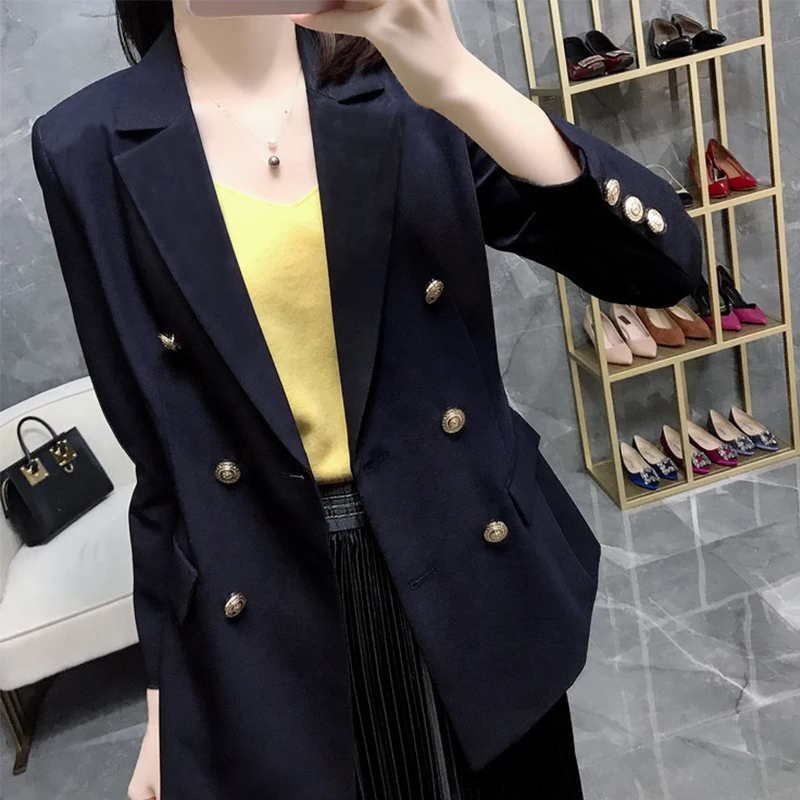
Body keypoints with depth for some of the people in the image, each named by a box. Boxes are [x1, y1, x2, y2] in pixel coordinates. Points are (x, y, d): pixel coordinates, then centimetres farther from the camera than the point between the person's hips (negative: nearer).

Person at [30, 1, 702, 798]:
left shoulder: (406, 91, -3)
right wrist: (165, 700, 4)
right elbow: (157, 452, 1)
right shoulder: (88, 149, -3)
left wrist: (455, 81, -25)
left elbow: (663, 263, -13)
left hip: (480, 581, 1)